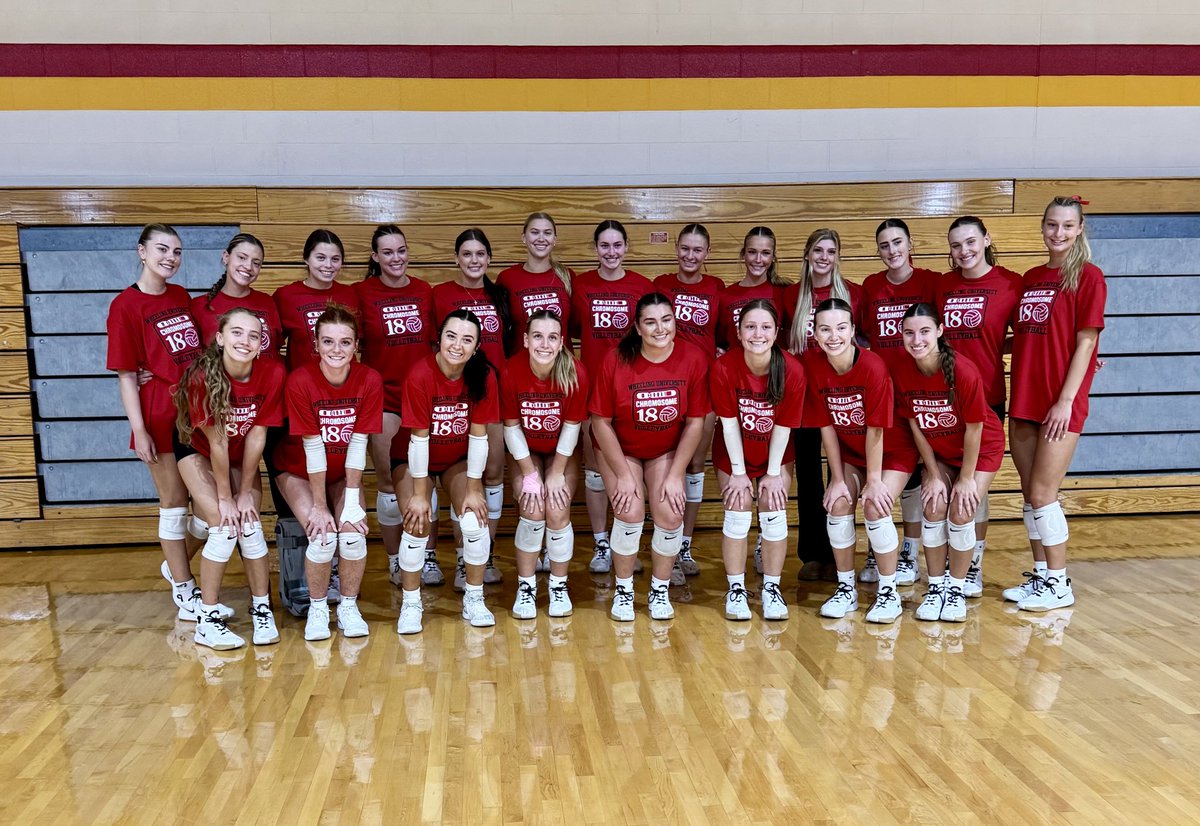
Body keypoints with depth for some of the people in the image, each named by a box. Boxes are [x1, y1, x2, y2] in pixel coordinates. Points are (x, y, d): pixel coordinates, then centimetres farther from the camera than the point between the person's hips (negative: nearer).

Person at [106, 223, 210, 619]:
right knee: (174, 502, 6)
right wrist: (139, 430, -12)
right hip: (162, 415, -6)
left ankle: (177, 564, 32)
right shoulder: (125, 305, -7)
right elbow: (126, 374, -8)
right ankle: (183, 590, 21)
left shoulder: (182, 296, 11)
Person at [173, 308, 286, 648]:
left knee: (250, 525, -9)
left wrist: (246, 490, -13)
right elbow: (216, 442, -25)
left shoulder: (273, 373, -25)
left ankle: (261, 609, 8)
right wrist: (224, 496, -18)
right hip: (197, 449, -3)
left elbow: (256, 435, -18)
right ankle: (207, 619, -1)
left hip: (242, 455, 3)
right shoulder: (202, 376, -32)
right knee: (224, 527, -15)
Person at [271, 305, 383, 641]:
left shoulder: (369, 380, -19)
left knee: (353, 533, -18)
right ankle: (317, 608, 4)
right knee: (322, 536, -21)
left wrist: (351, 502, -17)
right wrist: (320, 506, -18)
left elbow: (358, 444, -16)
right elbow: (313, 447, -23)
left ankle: (348, 606, 6)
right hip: (298, 472, -2)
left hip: (343, 473, 2)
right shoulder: (300, 381, -25)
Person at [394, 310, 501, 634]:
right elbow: (419, 437, -23)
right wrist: (419, 494, -19)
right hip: (415, 460, -2)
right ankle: (410, 604, 5)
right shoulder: (421, 374, -27)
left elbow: (478, 435, -15)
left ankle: (474, 600, 7)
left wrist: (473, 490, -13)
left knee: (475, 520, -14)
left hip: (459, 460, 2)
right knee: (418, 523, -17)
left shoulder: (484, 376, -20)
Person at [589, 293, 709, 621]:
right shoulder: (616, 361, -22)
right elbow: (601, 422, -14)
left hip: (667, 451, 1)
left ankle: (660, 590, 11)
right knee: (630, 513, -19)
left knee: (670, 514, -15)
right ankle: (623, 590, 7)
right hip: (619, 449, -1)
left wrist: (676, 475, -12)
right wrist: (623, 474, -14)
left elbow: (695, 422, -10)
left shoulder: (693, 359, -18)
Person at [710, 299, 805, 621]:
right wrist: (738, 472, -13)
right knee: (737, 513, -6)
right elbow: (729, 423, -17)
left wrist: (773, 473, -10)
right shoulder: (723, 368, -24)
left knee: (774, 513, -5)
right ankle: (736, 588, 8)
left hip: (776, 455, 1)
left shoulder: (792, 370, -22)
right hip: (734, 455, 0)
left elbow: (783, 426, -15)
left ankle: (771, 588, 11)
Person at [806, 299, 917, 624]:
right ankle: (846, 588, 3)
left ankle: (889, 591, -1)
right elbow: (826, 426, -11)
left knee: (875, 507, -19)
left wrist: (874, 480, -18)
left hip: (893, 451, -3)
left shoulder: (873, 367, -29)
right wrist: (838, 479, -10)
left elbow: (875, 429, -24)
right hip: (849, 452, 4)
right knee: (838, 503, -14)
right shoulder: (813, 367, -17)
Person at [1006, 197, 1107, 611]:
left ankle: (1059, 584, 9)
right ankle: (1040, 574, 22)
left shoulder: (1088, 276, -5)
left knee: (1043, 494, -4)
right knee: (1030, 493, 10)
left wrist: (1066, 400, -14)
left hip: (1060, 404, -6)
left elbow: (1085, 342, -9)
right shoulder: (1031, 278, 13)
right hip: (1023, 401, 6)